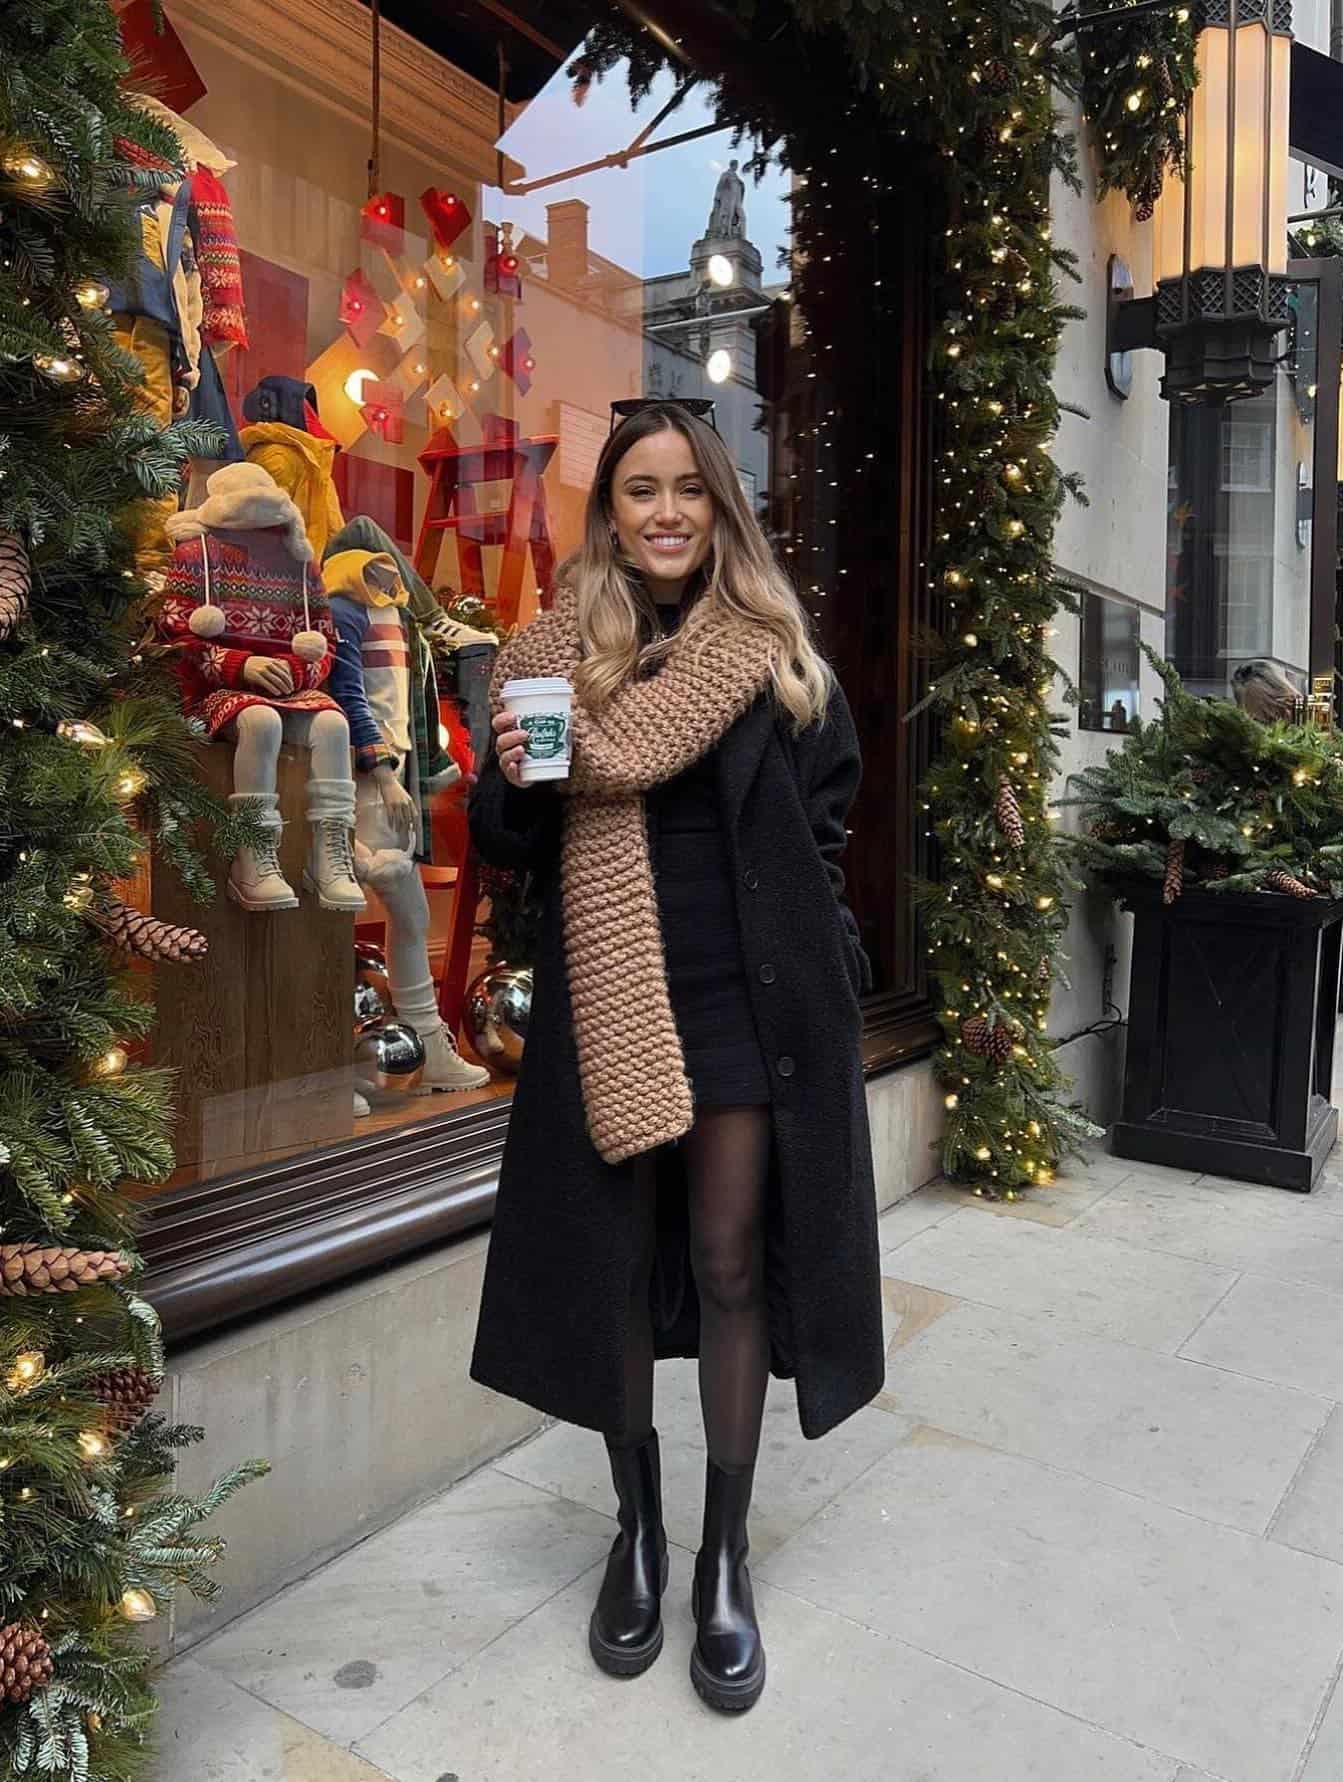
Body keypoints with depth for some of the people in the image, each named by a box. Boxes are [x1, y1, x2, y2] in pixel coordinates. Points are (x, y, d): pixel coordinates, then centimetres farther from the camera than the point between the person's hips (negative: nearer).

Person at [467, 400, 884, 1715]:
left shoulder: (776, 654, 2)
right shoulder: (553, 655, 3)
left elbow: (827, 822, 7)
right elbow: (508, 845, 6)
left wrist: (823, 990, 1)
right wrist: (508, 779, -15)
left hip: (748, 1002, -1)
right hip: (608, 1001, 1)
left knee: (730, 1268, 6)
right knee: (615, 1262, 10)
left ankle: (725, 1557, 25)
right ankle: (637, 1529, 32)